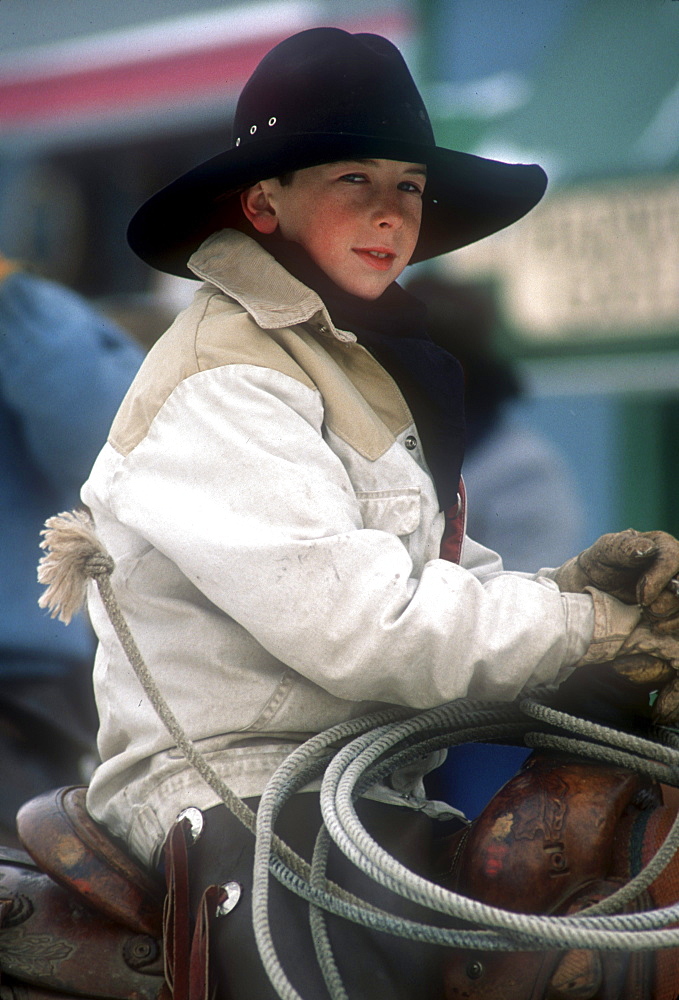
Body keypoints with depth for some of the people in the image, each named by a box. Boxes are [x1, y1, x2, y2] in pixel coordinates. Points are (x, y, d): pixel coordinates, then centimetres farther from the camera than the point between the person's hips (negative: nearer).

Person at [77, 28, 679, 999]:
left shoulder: (356, 366, 21)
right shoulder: (223, 388, -12)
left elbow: (432, 573, 21)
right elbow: (356, 622, -19)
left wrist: (570, 580, 0)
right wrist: (583, 625, -9)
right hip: (236, 790, -10)